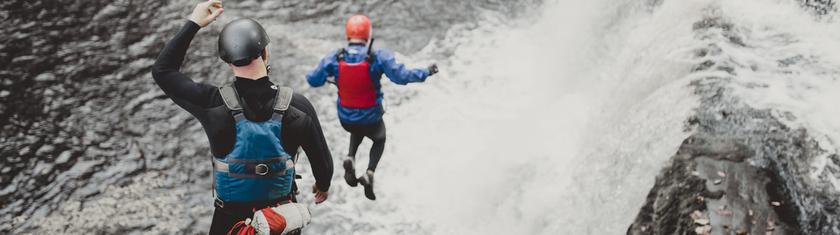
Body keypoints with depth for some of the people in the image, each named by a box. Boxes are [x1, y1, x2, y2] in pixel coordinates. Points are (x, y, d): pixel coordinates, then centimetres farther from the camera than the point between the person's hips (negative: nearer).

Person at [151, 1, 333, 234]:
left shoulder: (213, 104, -21)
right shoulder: (297, 106, -19)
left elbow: (162, 70, -6)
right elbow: (321, 159, -6)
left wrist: (193, 23, -4)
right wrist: (323, 185, 16)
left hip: (231, 216, 0)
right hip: (282, 214, 1)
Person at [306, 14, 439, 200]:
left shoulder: (334, 58, -14)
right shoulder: (379, 57, -22)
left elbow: (314, 80, -9)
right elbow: (401, 76, -25)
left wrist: (310, 75, 14)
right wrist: (426, 73, -11)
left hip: (345, 119, 3)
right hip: (371, 120, -2)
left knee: (357, 131, 38)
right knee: (379, 140, 31)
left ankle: (351, 158, 9)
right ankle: (369, 173, 5)